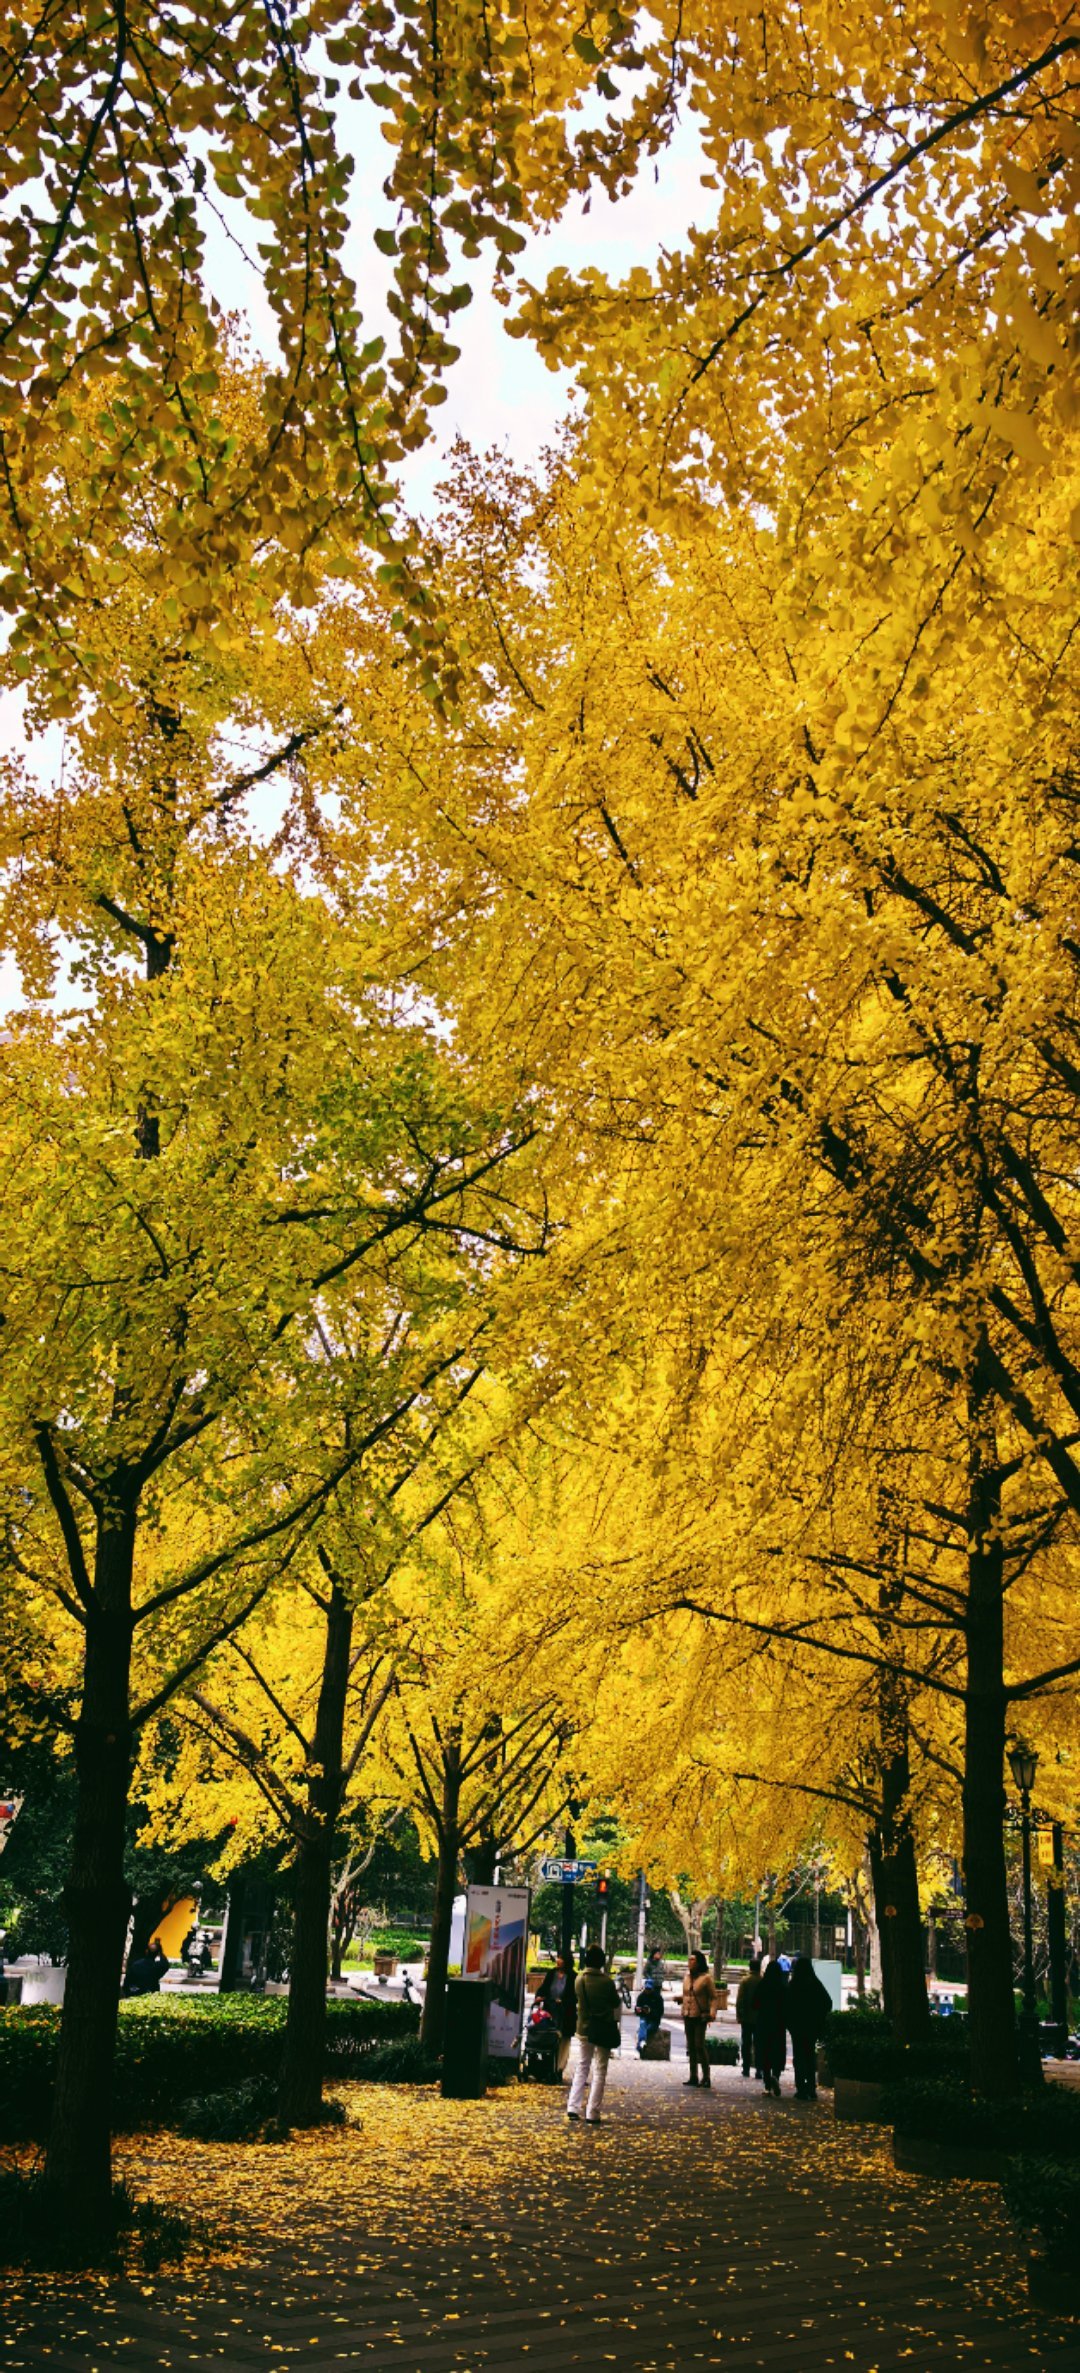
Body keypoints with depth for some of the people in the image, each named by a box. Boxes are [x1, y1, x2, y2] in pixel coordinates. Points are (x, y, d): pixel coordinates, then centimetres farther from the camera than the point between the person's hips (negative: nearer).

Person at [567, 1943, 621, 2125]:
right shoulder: (607, 1982, -17)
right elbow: (615, 2003, -4)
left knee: (581, 2067, 18)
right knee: (600, 2072, 4)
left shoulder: (579, 1979, -7)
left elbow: (577, 1999, 6)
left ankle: (573, 2108, 14)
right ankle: (592, 2113, 2)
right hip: (603, 2030, -4)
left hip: (584, 2028, 4)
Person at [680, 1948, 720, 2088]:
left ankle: (706, 2076, -2)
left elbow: (713, 1997, -10)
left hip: (700, 2016, -7)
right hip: (688, 2016, 7)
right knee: (691, 2046, 10)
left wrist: (712, 2014, -20)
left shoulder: (706, 1977, -10)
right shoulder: (687, 1977, 10)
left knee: (699, 2045, -10)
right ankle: (693, 2076, 17)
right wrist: (683, 2011, 12)